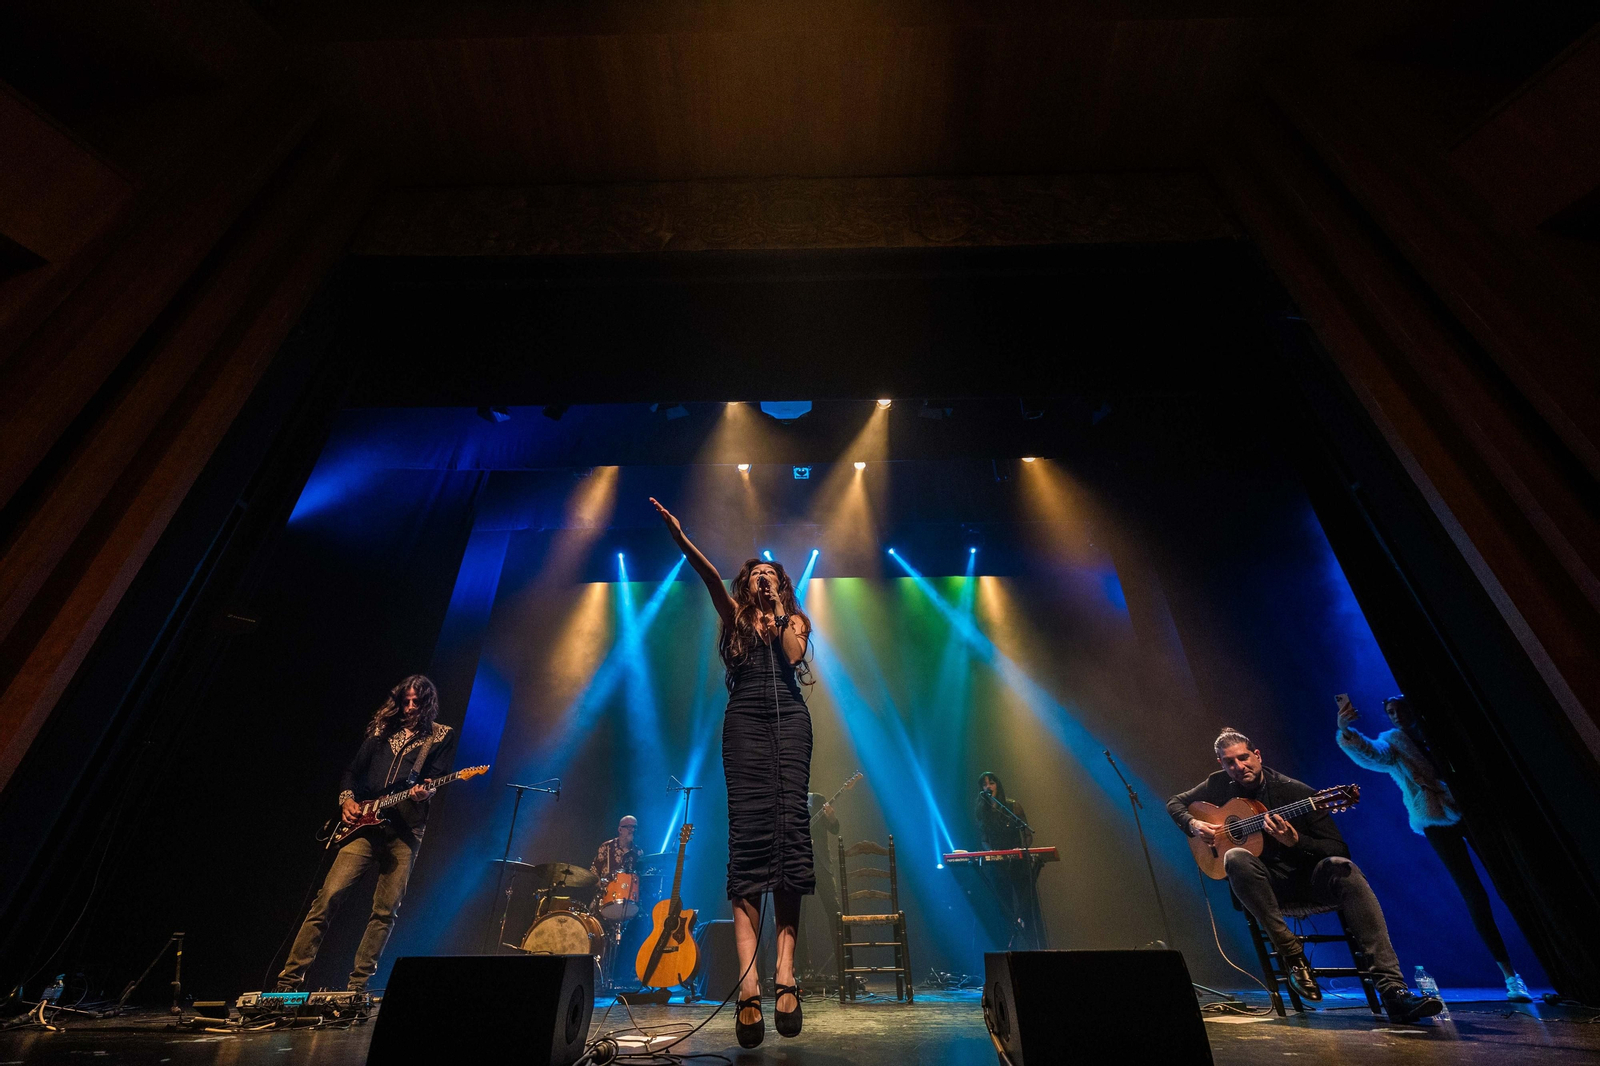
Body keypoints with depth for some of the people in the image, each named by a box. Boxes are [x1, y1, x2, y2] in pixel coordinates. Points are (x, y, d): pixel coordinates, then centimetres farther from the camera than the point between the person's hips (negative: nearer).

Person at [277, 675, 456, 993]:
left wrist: (424, 792, -25)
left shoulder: (441, 737, 4)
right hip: (364, 823, 3)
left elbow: (437, 779, -4)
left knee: (385, 912, 1)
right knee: (327, 898, -3)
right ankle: (290, 978, 11)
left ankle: (358, 985, 14)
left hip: (404, 831, -2)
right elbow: (352, 770, 16)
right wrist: (346, 798, -1)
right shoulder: (381, 729, 13)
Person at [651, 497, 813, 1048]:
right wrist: (680, 538, -14)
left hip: (790, 718, 1)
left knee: (790, 823, -13)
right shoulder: (735, 615, 19)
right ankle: (749, 981, -19)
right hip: (746, 718, -1)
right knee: (749, 830, -14)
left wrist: (778, 608, 6)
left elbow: (793, 654, 0)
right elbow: (711, 577, 1)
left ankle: (784, 968, -13)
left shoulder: (795, 619, 21)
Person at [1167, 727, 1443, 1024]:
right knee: (1236, 857, -34)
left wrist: (1295, 841, -28)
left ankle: (1392, 988, -36)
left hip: (1306, 876, 0)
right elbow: (1175, 802, 9)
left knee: (1342, 868, -33)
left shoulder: (1296, 791, -9)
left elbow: (1339, 849, -10)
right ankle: (1292, 955, -26)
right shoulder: (1220, 785, -1)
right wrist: (1194, 824, -11)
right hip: (1264, 882, 1)